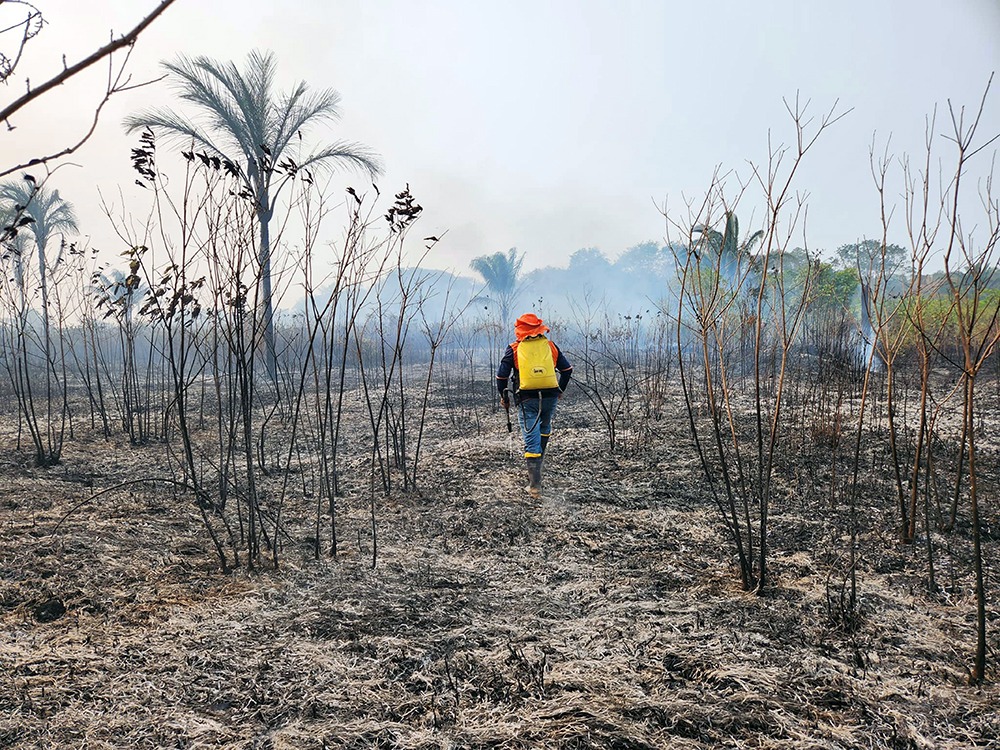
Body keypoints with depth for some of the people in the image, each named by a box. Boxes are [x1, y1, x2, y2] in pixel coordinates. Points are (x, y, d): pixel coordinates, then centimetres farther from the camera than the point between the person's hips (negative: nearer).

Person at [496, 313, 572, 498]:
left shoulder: (514, 349, 2)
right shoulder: (550, 346, 9)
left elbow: (501, 375, 1)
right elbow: (567, 369, 13)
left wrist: (504, 396, 15)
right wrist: (560, 390, 26)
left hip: (527, 399, -2)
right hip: (550, 397, 2)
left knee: (531, 440, -1)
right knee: (544, 428, 29)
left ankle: (535, 485, -3)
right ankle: (536, 465, 34)